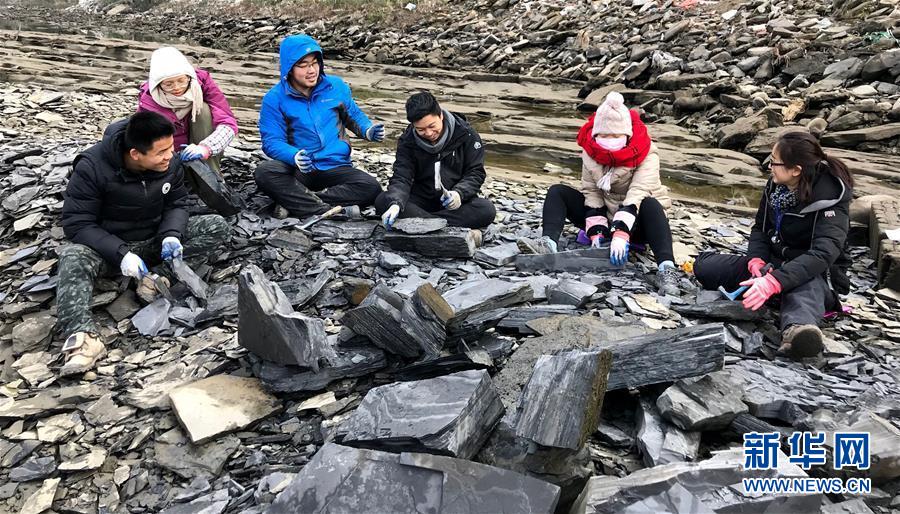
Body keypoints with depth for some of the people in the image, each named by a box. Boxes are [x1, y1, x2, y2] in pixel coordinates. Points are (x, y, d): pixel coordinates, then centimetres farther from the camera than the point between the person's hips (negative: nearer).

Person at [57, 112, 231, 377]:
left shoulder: (170, 164, -12)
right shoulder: (92, 167, -23)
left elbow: (175, 205, 1)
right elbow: (76, 224, -20)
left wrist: (171, 236, -21)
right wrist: (121, 253, -33)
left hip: (155, 240, 3)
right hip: (109, 246, -3)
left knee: (218, 226, -16)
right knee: (73, 257, -37)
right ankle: (84, 335, -53)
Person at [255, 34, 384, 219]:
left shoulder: (337, 86, 6)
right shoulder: (274, 99, -2)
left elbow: (354, 116, 19)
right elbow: (271, 141, -9)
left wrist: (369, 131, -5)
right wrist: (294, 156, -30)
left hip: (335, 167, 2)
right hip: (297, 170, -2)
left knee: (371, 188, -27)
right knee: (264, 173, -33)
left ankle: (296, 202, -24)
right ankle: (329, 211, -34)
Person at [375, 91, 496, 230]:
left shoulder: (465, 134, -9)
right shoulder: (407, 141, -7)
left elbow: (476, 173, -6)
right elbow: (401, 177, -15)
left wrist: (459, 193, -26)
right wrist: (395, 203, -36)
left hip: (455, 203, -1)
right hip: (421, 199, 1)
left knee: (486, 210, -32)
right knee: (382, 201, -25)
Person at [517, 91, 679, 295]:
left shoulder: (646, 154, -17)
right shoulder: (590, 151, -4)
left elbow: (637, 194, -31)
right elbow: (591, 193, -7)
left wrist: (621, 233, -44)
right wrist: (597, 231, -20)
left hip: (634, 220, -4)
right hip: (603, 217, 4)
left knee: (650, 204, -38)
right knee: (557, 192, -12)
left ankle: (666, 267, -53)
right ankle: (549, 243, -37)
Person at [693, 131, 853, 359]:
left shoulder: (832, 199, -20)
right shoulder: (775, 186, -1)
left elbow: (823, 254, -33)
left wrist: (774, 281, -48)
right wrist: (756, 260, -15)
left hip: (817, 273, -7)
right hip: (772, 261, 8)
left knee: (805, 285, -47)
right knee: (703, 265, -8)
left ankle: (798, 329, -77)